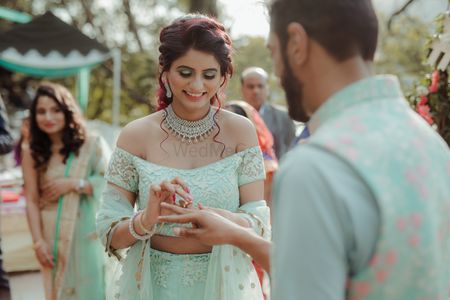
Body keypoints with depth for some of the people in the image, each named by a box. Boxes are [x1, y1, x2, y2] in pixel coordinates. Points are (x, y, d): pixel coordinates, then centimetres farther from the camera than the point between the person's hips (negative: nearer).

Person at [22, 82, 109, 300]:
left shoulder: (92, 144, -3)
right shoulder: (32, 152, 0)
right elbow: (31, 200, -2)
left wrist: (72, 184, -13)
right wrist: (38, 241, -7)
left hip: (87, 234, -1)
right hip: (53, 237, 1)